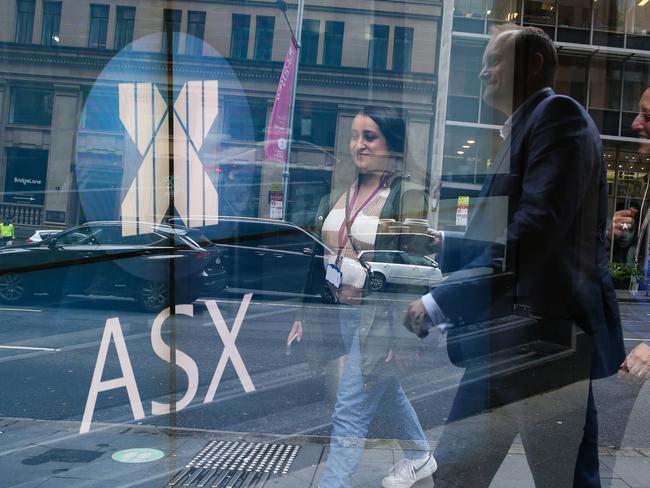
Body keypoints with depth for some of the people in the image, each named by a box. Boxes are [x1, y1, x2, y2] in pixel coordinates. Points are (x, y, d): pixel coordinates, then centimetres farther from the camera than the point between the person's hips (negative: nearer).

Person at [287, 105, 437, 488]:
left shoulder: (407, 195, -14)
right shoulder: (342, 190, 6)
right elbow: (322, 256, 11)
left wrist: (404, 335, -16)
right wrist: (306, 314, 12)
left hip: (379, 315, -8)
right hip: (341, 312, 8)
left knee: (350, 413, -3)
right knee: (385, 391, 25)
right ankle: (420, 456, 49)